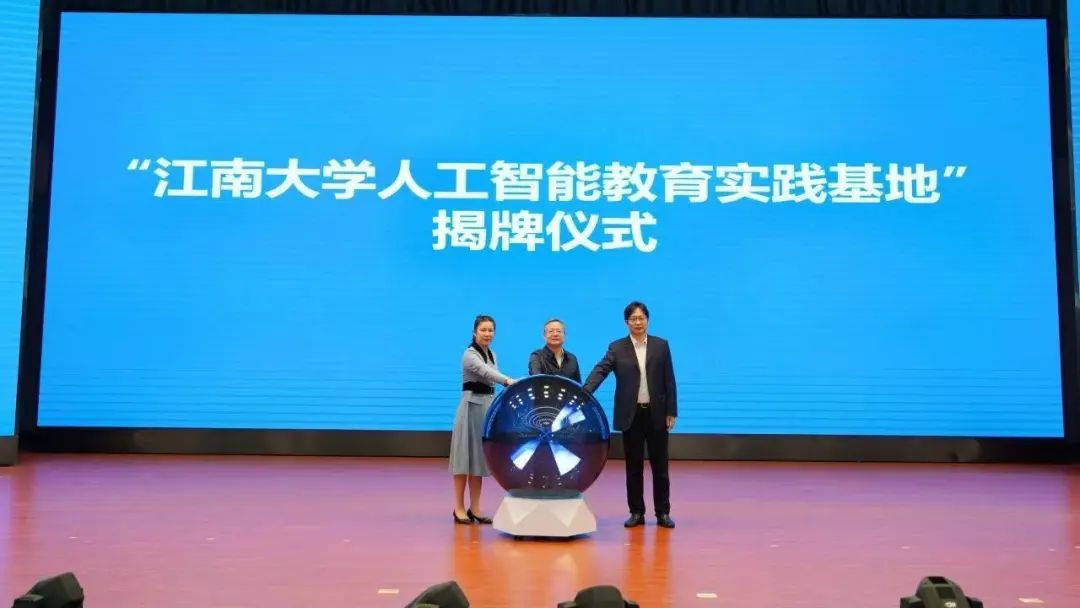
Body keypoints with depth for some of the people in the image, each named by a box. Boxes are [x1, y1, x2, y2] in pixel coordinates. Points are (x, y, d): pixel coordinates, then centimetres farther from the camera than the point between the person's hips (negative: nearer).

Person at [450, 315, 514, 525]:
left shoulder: (492, 354, 13)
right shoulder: (470, 354, -13)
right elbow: (486, 372, -32)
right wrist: (508, 381, -49)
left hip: (488, 407, 8)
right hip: (471, 407, -8)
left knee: (480, 457, 9)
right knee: (466, 457, -4)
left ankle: (474, 508, 13)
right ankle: (459, 508, 4)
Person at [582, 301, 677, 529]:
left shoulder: (661, 345, 4)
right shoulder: (617, 347, 1)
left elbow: (669, 380, 3)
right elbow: (600, 370, -13)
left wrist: (671, 411, -2)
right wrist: (585, 393, -30)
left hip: (656, 413, 0)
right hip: (631, 415, 0)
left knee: (660, 465, 5)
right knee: (633, 466, 6)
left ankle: (663, 512, 14)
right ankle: (636, 512, 15)